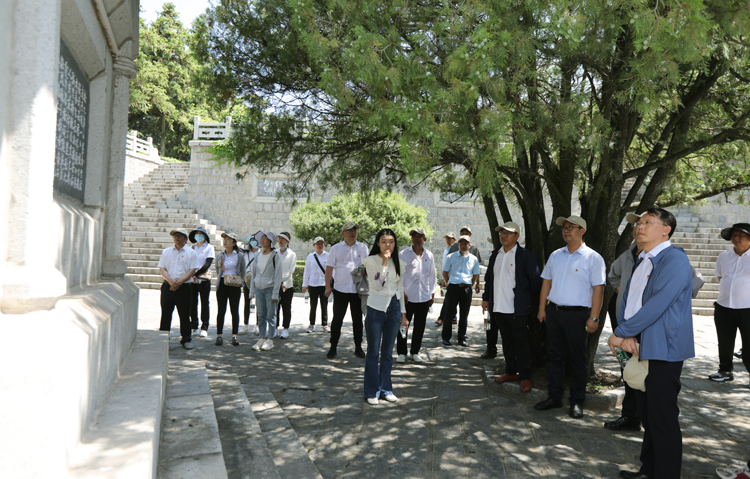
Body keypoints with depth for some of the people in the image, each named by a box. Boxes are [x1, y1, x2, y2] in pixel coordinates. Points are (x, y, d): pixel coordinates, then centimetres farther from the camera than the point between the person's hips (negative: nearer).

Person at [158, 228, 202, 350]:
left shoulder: (191, 253, 4)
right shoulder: (166, 251, 12)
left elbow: (192, 270, -3)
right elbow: (162, 268, 6)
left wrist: (179, 282, -13)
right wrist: (171, 281, -11)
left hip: (184, 287, -2)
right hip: (168, 286, 2)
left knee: (184, 314, 1)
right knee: (166, 312, 4)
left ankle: (186, 339, 11)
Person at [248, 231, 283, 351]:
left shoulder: (275, 256, -6)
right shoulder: (258, 255, 9)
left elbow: (278, 275, -7)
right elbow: (254, 273, 15)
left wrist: (275, 293, -11)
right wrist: (252, 291, 12)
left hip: (270, 288, -5)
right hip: (259, 288, 5)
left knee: (271, 315, 0)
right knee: (261, 315, 6)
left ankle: (270, 340, 6)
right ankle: (262, 338, 13)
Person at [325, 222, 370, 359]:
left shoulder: (363, 248, 8)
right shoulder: (336, 248, 3)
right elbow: (329, 268, 3)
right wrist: (327, 286, -3)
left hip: (358, 290, 2)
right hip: (340, 289, -1)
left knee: (358, 319, 9)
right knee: (337, 319, 2)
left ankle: (358, 347, 20)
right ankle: (333, 348, 13)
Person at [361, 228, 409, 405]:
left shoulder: (397, 262, 8)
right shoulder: (371, 260, -7)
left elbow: (400, 288, 14)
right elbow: (377, 285, -19)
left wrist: (403, 312, 13)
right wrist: (385, 262, -21)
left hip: (394, 308, 5)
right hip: (376, 309, -4)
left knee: (388, 352, 12)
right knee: (373, 352, 2)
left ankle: (385, 389, 23)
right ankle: (372, 392, 13)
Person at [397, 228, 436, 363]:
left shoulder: (429, 255, 10)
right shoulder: (404, 254, -1)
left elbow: (431, 275, 16)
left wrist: (432, 293, 13)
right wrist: (402, 291, -8)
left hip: (424, 296, 3)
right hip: (407, 296, -3)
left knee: (420, 326, 9)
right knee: (403, 325, 0)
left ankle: (415, 352, 22)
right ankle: (401, 352, 13)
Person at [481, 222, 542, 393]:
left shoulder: (525, 255, -7)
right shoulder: (495, 255, 12)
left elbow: (535, 280, -5)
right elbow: (489, 278, 20)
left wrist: (528, 299, -1)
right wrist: (486, 298, 15)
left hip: (517, 309, -6)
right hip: (499, 308, 6)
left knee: (521, 344, 1)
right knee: (507, 342, 16)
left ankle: (525, 377, 10)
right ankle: (510, 372, 27)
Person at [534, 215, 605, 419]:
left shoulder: (592, 258, -4)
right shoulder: (555, 255, 11)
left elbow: (598, 289, -8)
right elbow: (546, 282, 14)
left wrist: (593, 318, -13)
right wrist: (542, 309, 8)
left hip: (577, 315, -5)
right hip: (554, 311, 5)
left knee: (578, 359, 4)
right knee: (555, 356, 10)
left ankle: (577, 402, 15)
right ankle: (554, 397, 21)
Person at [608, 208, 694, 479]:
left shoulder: (674, 259, -14)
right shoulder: (641, 261, 15)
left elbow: (657, 305, -22)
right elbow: (627, 301, 11)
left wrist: (620, 333, -16)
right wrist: (628, 336, -6)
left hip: (663, 351, -9)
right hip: (639, 349, 9)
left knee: (663, 419, 0)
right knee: (647, 415, 19)